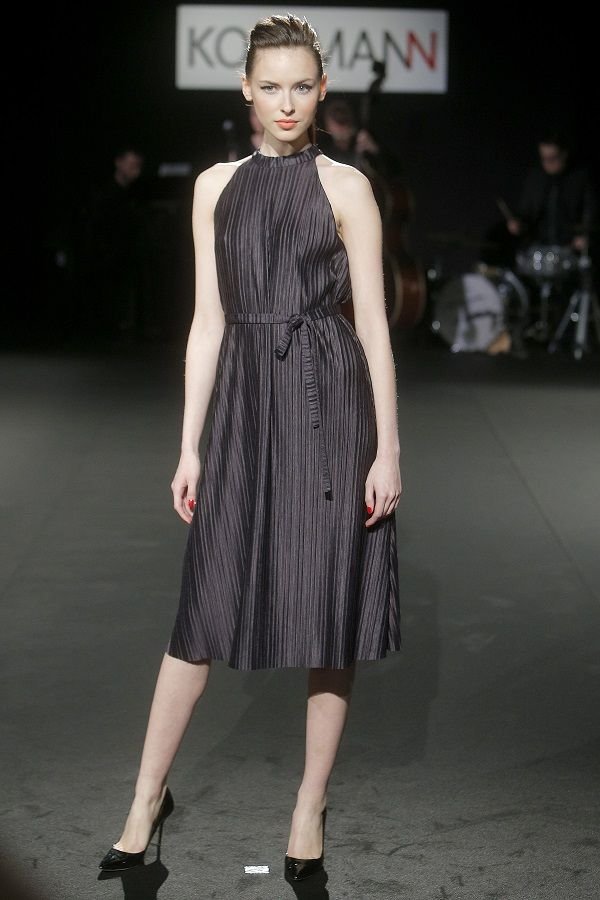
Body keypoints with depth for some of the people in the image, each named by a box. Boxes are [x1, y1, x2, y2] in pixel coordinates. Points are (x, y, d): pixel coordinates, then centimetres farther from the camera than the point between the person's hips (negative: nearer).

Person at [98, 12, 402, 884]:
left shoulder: (346, 186, 0)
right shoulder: (216, 186, 8)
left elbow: (374, 324, -2)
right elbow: (208, 320, 7)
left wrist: (388, 450, -7)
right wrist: (190, 446, 3)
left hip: (328, 401, -2)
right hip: (244, 398, 2)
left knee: (329, 604, 3)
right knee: (205, 605, 6)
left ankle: (311, 805, 17)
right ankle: (148, 796, 18)